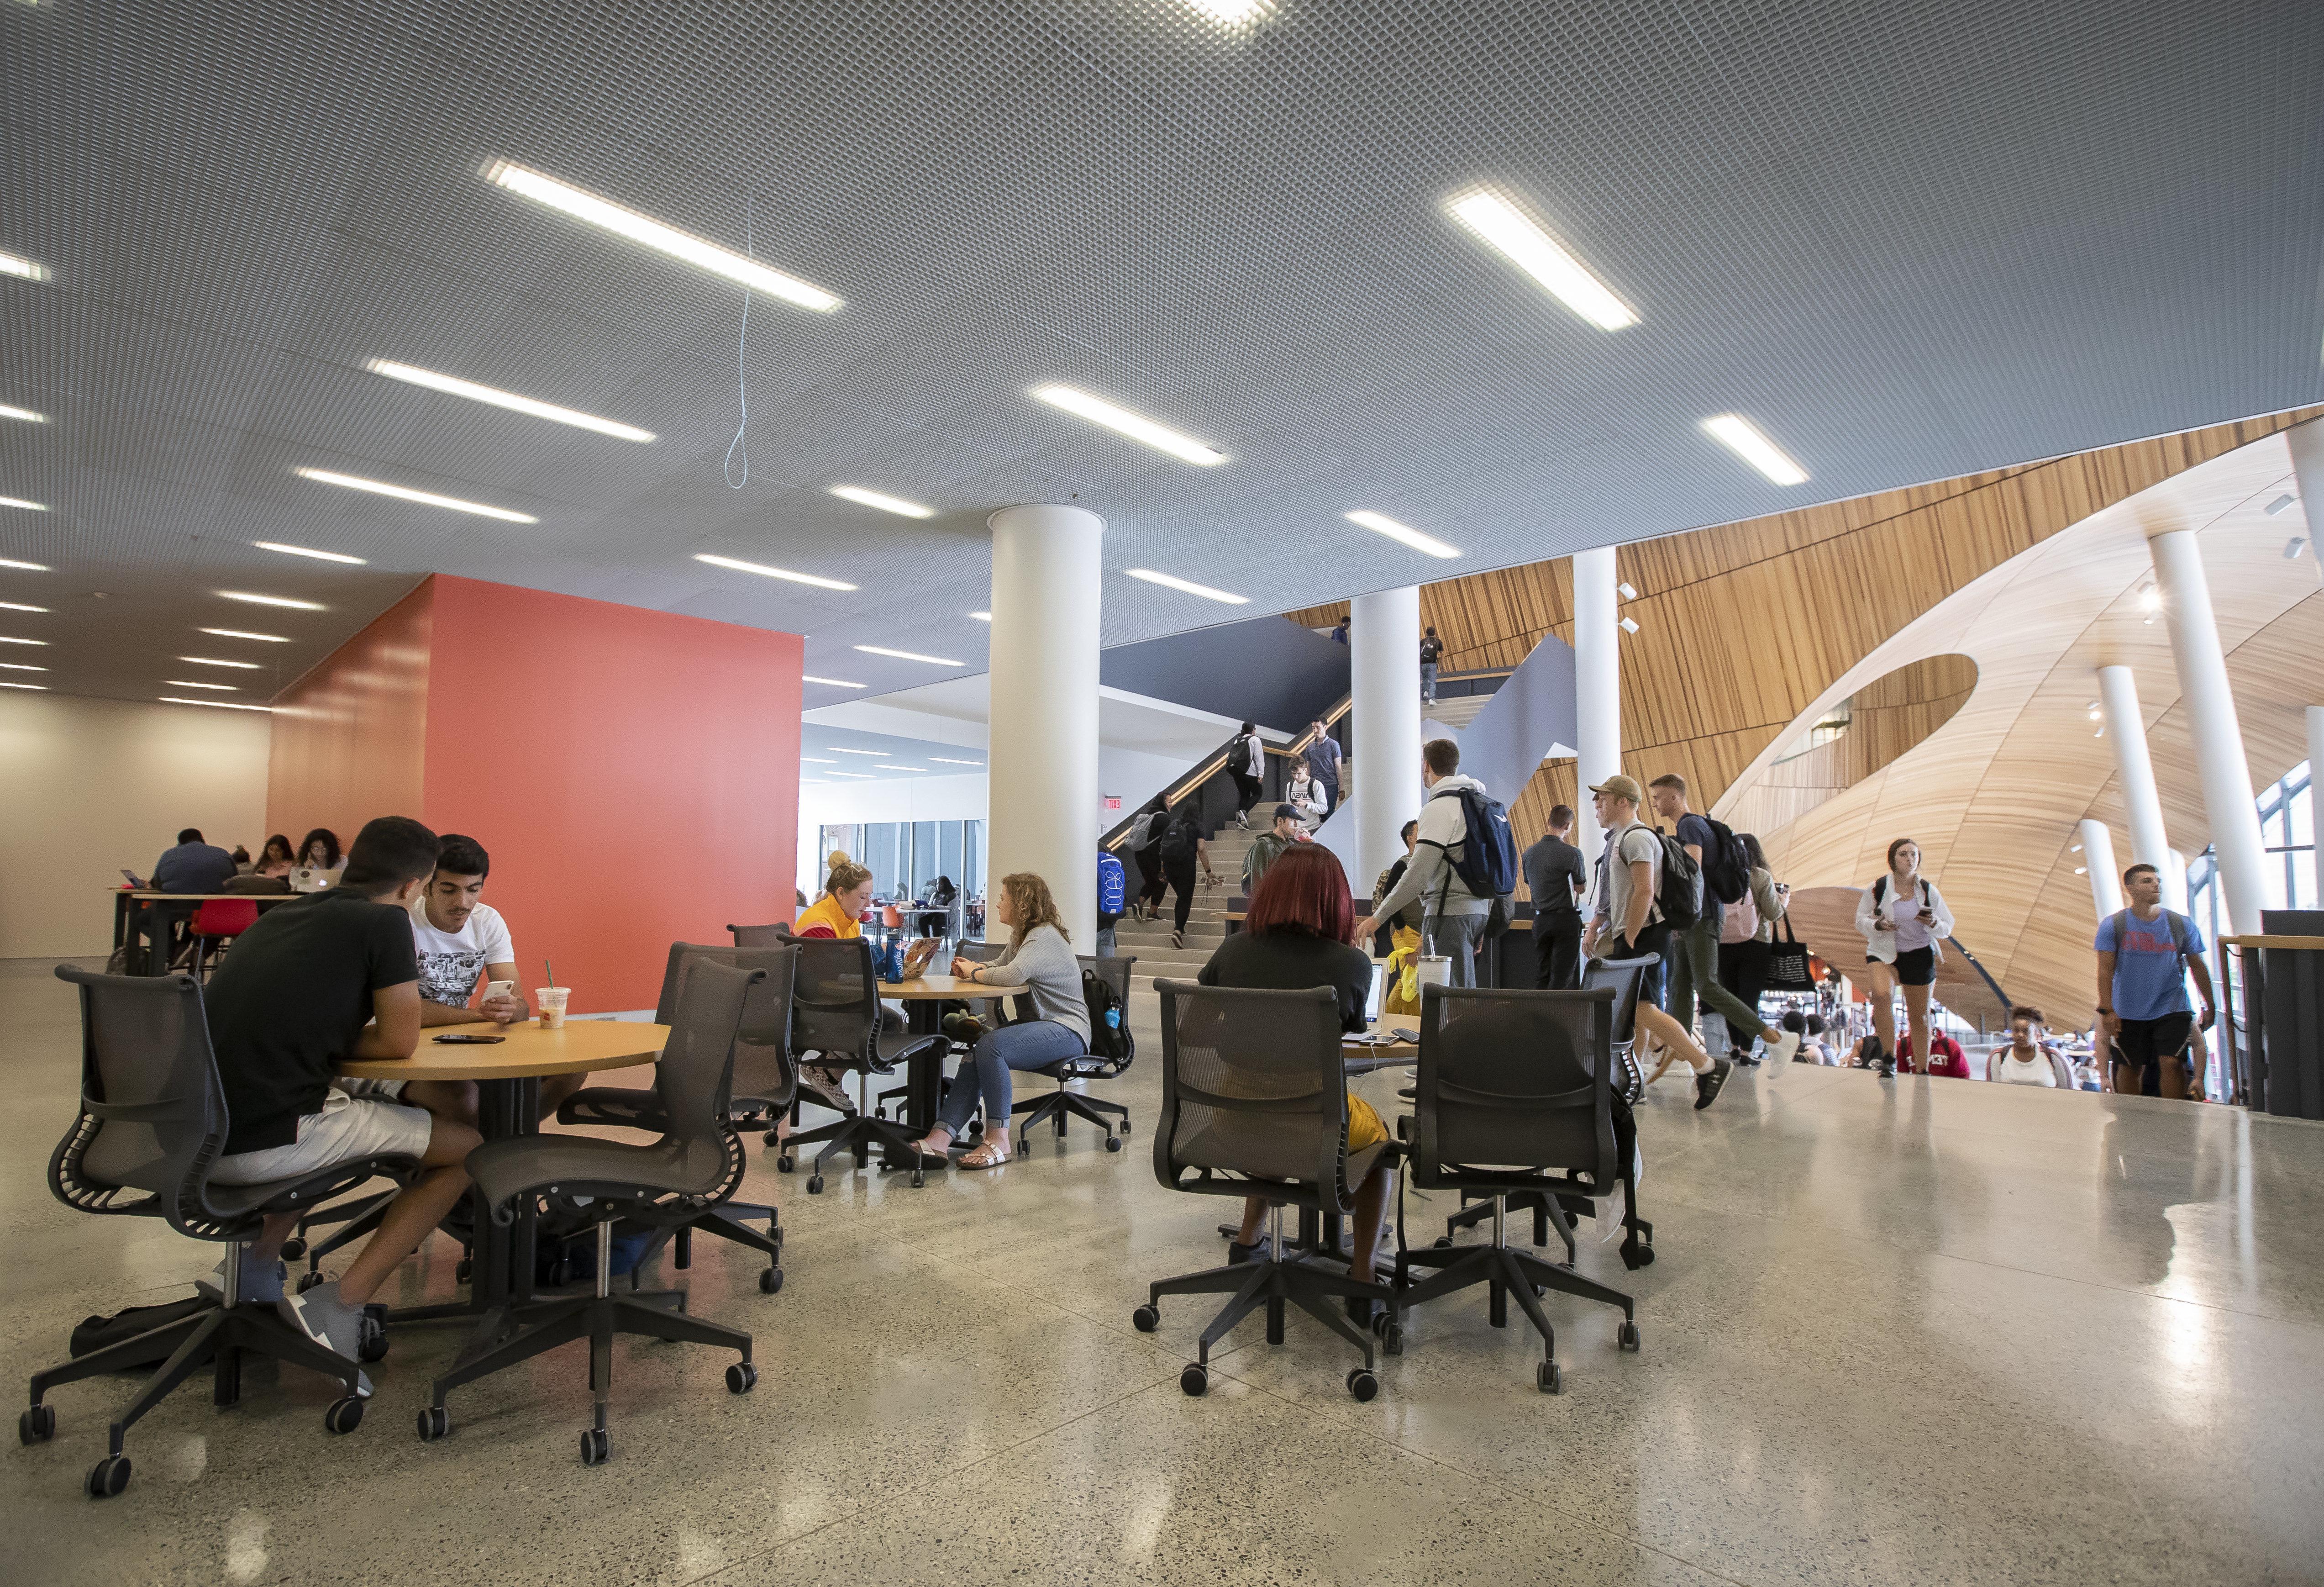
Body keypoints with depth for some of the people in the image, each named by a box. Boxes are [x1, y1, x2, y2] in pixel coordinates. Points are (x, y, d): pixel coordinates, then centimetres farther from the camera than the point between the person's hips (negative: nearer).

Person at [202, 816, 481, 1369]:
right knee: (466, 1148, 5)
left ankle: (256, 1265, 26)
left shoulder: (282, 915, 16)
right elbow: (400, 1043, -4)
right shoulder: (386, 921, -6)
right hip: (266, 1145, -8)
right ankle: (339, 1306, -2)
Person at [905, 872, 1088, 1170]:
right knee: (976, 1055, -14)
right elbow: (998, 967, 26)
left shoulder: (1045, 937, -16)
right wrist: (971, 968, 2)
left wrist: (975, 973, -12)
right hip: (1038, 1023, 9)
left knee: (990, 1045, -29)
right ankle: (939, 1139, -23)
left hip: (1067, 1030, -9)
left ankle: (998, 1142, -22)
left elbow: (1013, 975, -31)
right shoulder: (1021, 935, 18)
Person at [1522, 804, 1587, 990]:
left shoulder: (1530, 853, 4)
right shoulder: (1572, 853, -13)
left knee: (1541, 977, 10)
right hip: (1566, 919, -5)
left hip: (1540, 919, 5)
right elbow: (1582, 889, 0)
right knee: (1561, 978, -1)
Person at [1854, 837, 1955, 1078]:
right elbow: (1860, 920, 0)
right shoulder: (1877, 888, -8)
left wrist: (1933, 923, -21)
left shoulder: (1928, 890, -3)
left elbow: (1947, 929, 2)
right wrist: (1877, 925, -22)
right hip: (1884, 953, -2)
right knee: (1882, 995, -30)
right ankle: (1889, 1059, -20)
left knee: (1919, 1017, 10)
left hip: (1920, 956, 2)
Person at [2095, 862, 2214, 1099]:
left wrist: (2210, 1005, 11)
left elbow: (2198, 967, 10)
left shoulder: (2182, 925, 1)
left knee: (2172, 1064, -9)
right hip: (2128, 1014, -1)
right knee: (2129, 1068, 9)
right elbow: (2106, 970, -7)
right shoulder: (2113, 925, -5)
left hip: (2172, 1010, 1)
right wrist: (2107, 1010, -12)